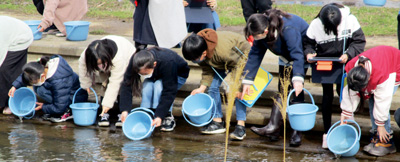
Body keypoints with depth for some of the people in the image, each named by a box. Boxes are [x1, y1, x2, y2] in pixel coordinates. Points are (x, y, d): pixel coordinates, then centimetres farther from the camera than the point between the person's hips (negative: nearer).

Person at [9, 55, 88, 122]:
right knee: (37, 88, 0)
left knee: (41, 90, -23)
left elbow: (60, 108, -26)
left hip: (77, 99, -9)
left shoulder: (58, 82, -35)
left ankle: (67, 112, -12)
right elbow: (27, 75, 9)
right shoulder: (43, 65, -13)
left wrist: (44, 107, -11)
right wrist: (15, 86, 0)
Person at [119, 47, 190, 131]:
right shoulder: (134, 62, -31)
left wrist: (159, 116, -45)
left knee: (159, 87, -35)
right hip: (155, 76, 4)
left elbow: (169, 92, -39)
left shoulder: (167, 63, -42)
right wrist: (125, 110, -40)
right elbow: (127, 85, -29)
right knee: (147, 87, -31)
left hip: (177, 75, -4)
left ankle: (168, 118, -23)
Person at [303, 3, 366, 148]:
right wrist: (309, 53, -25)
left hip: (343, 63, 0)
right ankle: (326, 133, 10)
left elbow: (359, 41, -11)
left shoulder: (350, 20, -20)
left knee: (342, 92, -2)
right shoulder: (315, 25, -19)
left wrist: (348, 54, -24)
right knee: (327, 95, 3)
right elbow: (308, 43, -5)